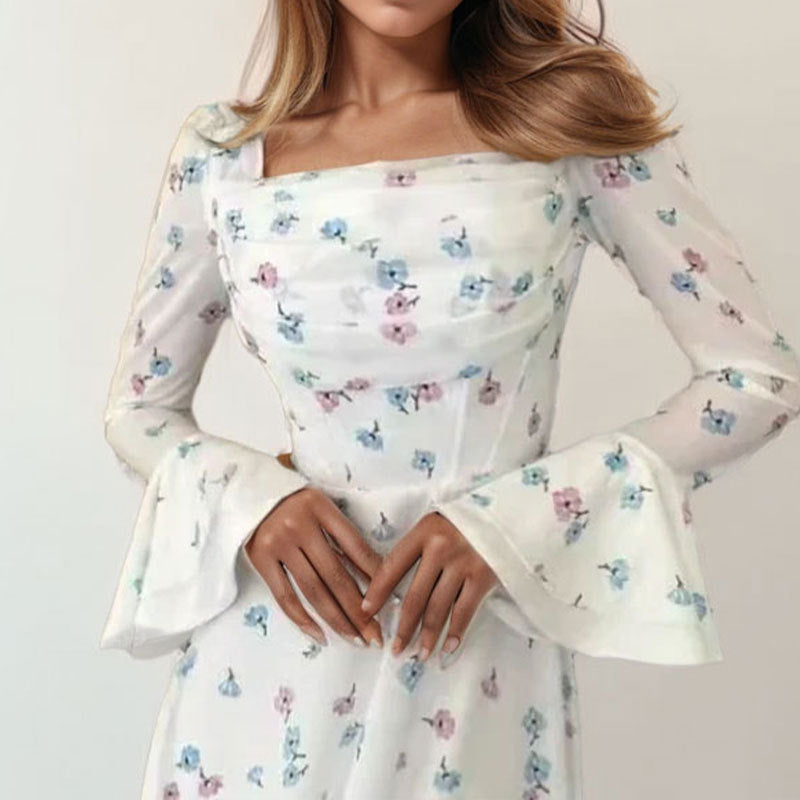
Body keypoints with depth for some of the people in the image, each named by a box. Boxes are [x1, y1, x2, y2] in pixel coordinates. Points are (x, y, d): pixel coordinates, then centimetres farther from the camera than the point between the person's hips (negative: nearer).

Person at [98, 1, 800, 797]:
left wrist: (514, 519, -16)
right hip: (273, 658, 2)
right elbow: (137, 410, 9)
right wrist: (246, 498, -12)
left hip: (481, 660, -1)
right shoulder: (220, 151, -1)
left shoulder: (570, 113, -6)